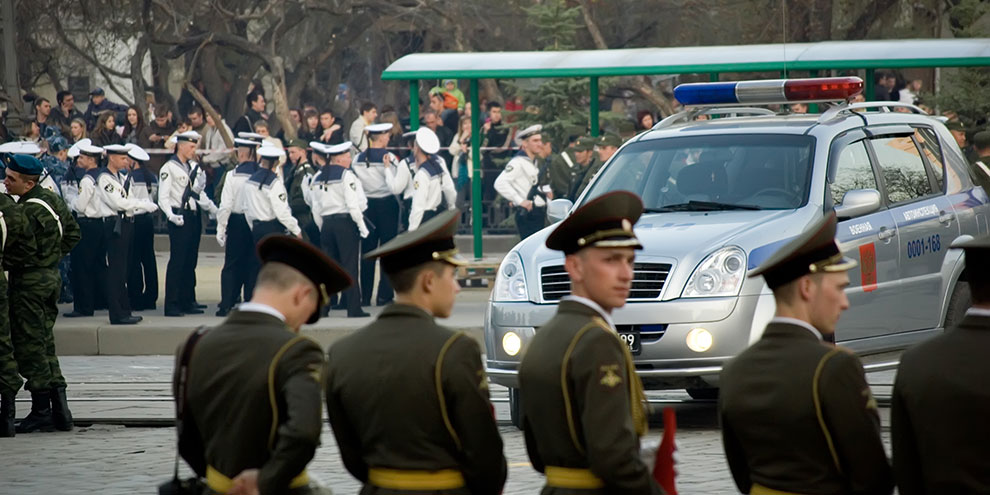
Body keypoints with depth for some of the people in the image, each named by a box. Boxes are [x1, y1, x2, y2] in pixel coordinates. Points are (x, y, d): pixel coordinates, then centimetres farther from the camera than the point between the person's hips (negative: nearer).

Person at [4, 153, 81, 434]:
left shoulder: (26, 211, -21)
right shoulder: (53, 200, 8)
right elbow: (72, 234, 18)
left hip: (29, 282, -9)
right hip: (52, 276, 9)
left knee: (30, 347, -2)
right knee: (45, 344, 14)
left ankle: (41, 411, -1)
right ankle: (59, 408, 12)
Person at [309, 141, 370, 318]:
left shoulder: (318, 178, 10)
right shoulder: (346, 175, -10)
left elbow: (316, 210, 11)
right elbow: (353, 204, -16)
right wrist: (362, 226, -9)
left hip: (327, 224, 6)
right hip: (346, 222, -6)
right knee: (349, 266, -3)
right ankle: (354, 308, -4)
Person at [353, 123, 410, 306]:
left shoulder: (358, 159, 1)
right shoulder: (389, 157, -11)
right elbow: (396, 187, -18)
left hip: (366, 206, 4)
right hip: (387, 204, -4)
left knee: (367, 250, 8)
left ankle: (365, 296, 8)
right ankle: (384, 296, -1)